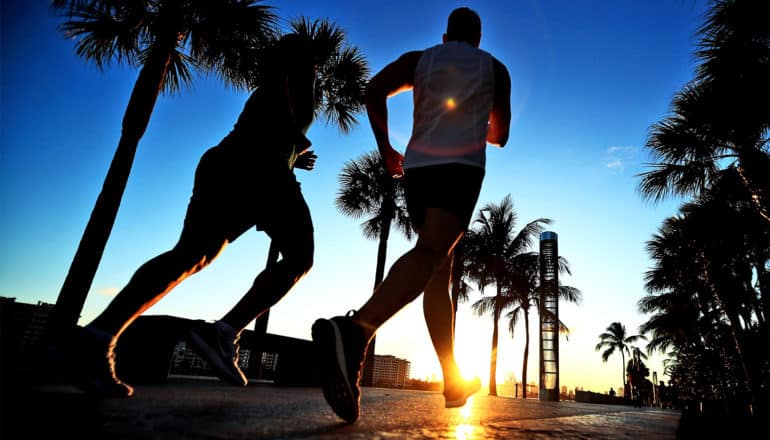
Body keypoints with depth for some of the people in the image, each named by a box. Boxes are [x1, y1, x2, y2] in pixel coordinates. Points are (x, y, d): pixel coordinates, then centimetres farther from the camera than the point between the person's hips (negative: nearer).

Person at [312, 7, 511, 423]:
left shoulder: (419, 58, 22)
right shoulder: (495, 67, 21)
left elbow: (374, 90, 2)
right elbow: (500, 136, 24)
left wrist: (385, 148, 10)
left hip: (417, 166, 4)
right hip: (461, 165, -3)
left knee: (440, 272, 7)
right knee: (430, 253, -24)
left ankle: (454, 381, 9)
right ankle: (354, 329, -51)